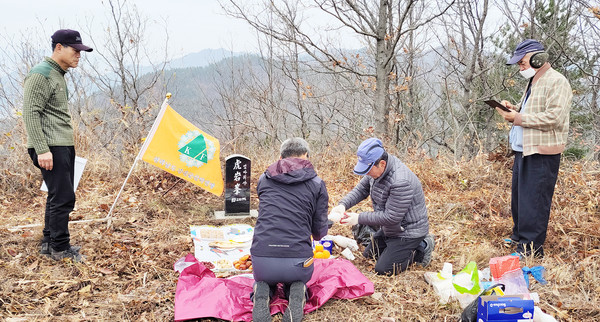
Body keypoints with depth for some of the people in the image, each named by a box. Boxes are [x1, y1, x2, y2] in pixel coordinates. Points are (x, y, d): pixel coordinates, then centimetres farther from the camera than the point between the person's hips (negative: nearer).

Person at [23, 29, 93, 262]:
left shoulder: (58, 75, 18)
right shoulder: (41, 74, -11)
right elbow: (30, 114, -17)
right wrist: (42, 149, -22)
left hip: (64, 146, 10)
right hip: (51, 147, -10)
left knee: (58, 196, 14)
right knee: (63, 198, -8)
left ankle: (49, 243, 24)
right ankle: (60, 249, 3)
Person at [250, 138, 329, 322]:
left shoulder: (263, 180, 11)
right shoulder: (317, 184, 4)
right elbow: (320, 232, 8)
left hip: (262, 259, 1)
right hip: (298, 257, -1)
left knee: (263, 281, 36)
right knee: (297, 282, 35)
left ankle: (261, 295, 1)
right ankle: (296, 295, 0)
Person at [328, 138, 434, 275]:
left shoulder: (401, 182, -35)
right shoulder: (376, 168, -8)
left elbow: (391, 218, -30)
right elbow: (361, 189, 5)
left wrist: (359, 218, -24)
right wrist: (343, 204, -14)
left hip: (408, 231, -9)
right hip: (390, 229, 9)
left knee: (382, 269, -9)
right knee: (369, 253, 20)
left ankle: (420, 249, 5)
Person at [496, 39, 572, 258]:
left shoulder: (556, 82, -13)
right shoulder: (533, 83, 19)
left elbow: (554, 117, -23)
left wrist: (518, 118, -19)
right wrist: (514, 109, 7)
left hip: (542, 154, -10)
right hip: (524, 150, 10)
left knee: (534, 202, -5)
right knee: (518, 197, 17)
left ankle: (531, 248, 3)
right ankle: (519, 237, 31)